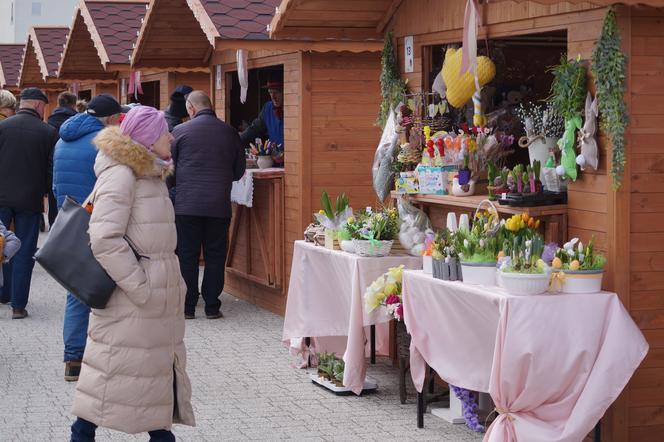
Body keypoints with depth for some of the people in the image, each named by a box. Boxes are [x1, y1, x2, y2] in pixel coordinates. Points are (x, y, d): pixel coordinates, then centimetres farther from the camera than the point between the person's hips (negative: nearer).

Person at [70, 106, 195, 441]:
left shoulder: (149, 174, 14)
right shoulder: (120, 174, -16)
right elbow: (105, 240, -24)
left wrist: (172, 281, 15)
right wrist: (140, 285, -22)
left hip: (158, 294, 9)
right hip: (130, 301, -9)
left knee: (162, 361, 14)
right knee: (117, 365, -2)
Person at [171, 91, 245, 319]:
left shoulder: (180, 132, -4)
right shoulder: (229, 132, 3)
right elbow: (239, 171, 11)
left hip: (187, 204, -2)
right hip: (219, 205, 2)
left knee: (187, 255, 5)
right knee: (215, 255, 8)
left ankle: (187, 306, 7)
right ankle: (212, 306, 9)